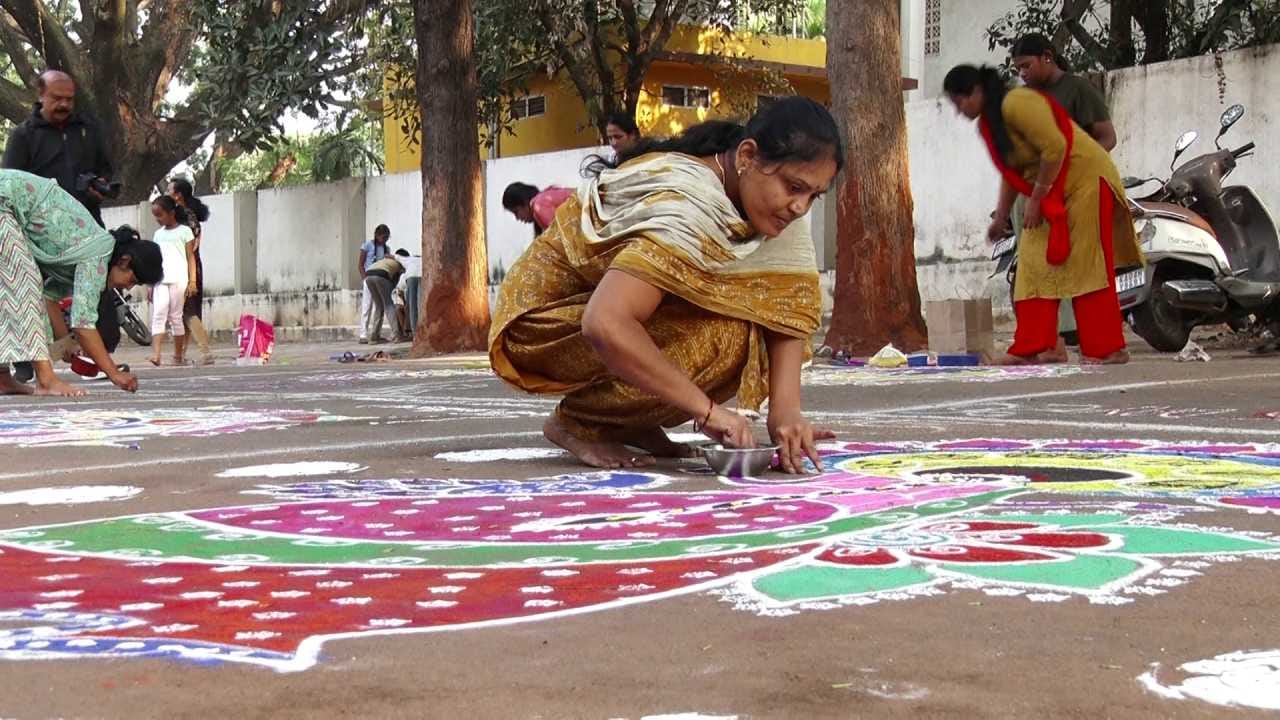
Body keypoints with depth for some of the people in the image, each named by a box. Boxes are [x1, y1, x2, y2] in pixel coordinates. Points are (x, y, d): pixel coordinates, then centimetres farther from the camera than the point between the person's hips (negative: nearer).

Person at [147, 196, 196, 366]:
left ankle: (179, 355, 9)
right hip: (160, 281, 4)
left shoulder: (184, 231, 3)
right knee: (158, 315, -9)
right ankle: (156, 354, -18)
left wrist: (192, 281, -7)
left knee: (175, 317, 0)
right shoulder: (158, 234, 16)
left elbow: (190, 257, 0)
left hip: (179, 280, -4)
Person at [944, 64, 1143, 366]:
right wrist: (1000, 218, 15)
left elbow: (1055, 148, -25)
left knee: (1086, 268, -9)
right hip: (1048, 194, 10)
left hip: (1084, 179, -10)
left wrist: (1036, 199, -20)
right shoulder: (987, 123, 9)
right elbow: (1011, 173, 17)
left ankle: (1107, 349, -5)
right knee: (1035, 267, 4)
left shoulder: (1016, 104, -20)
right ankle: (1029, 349, 4)